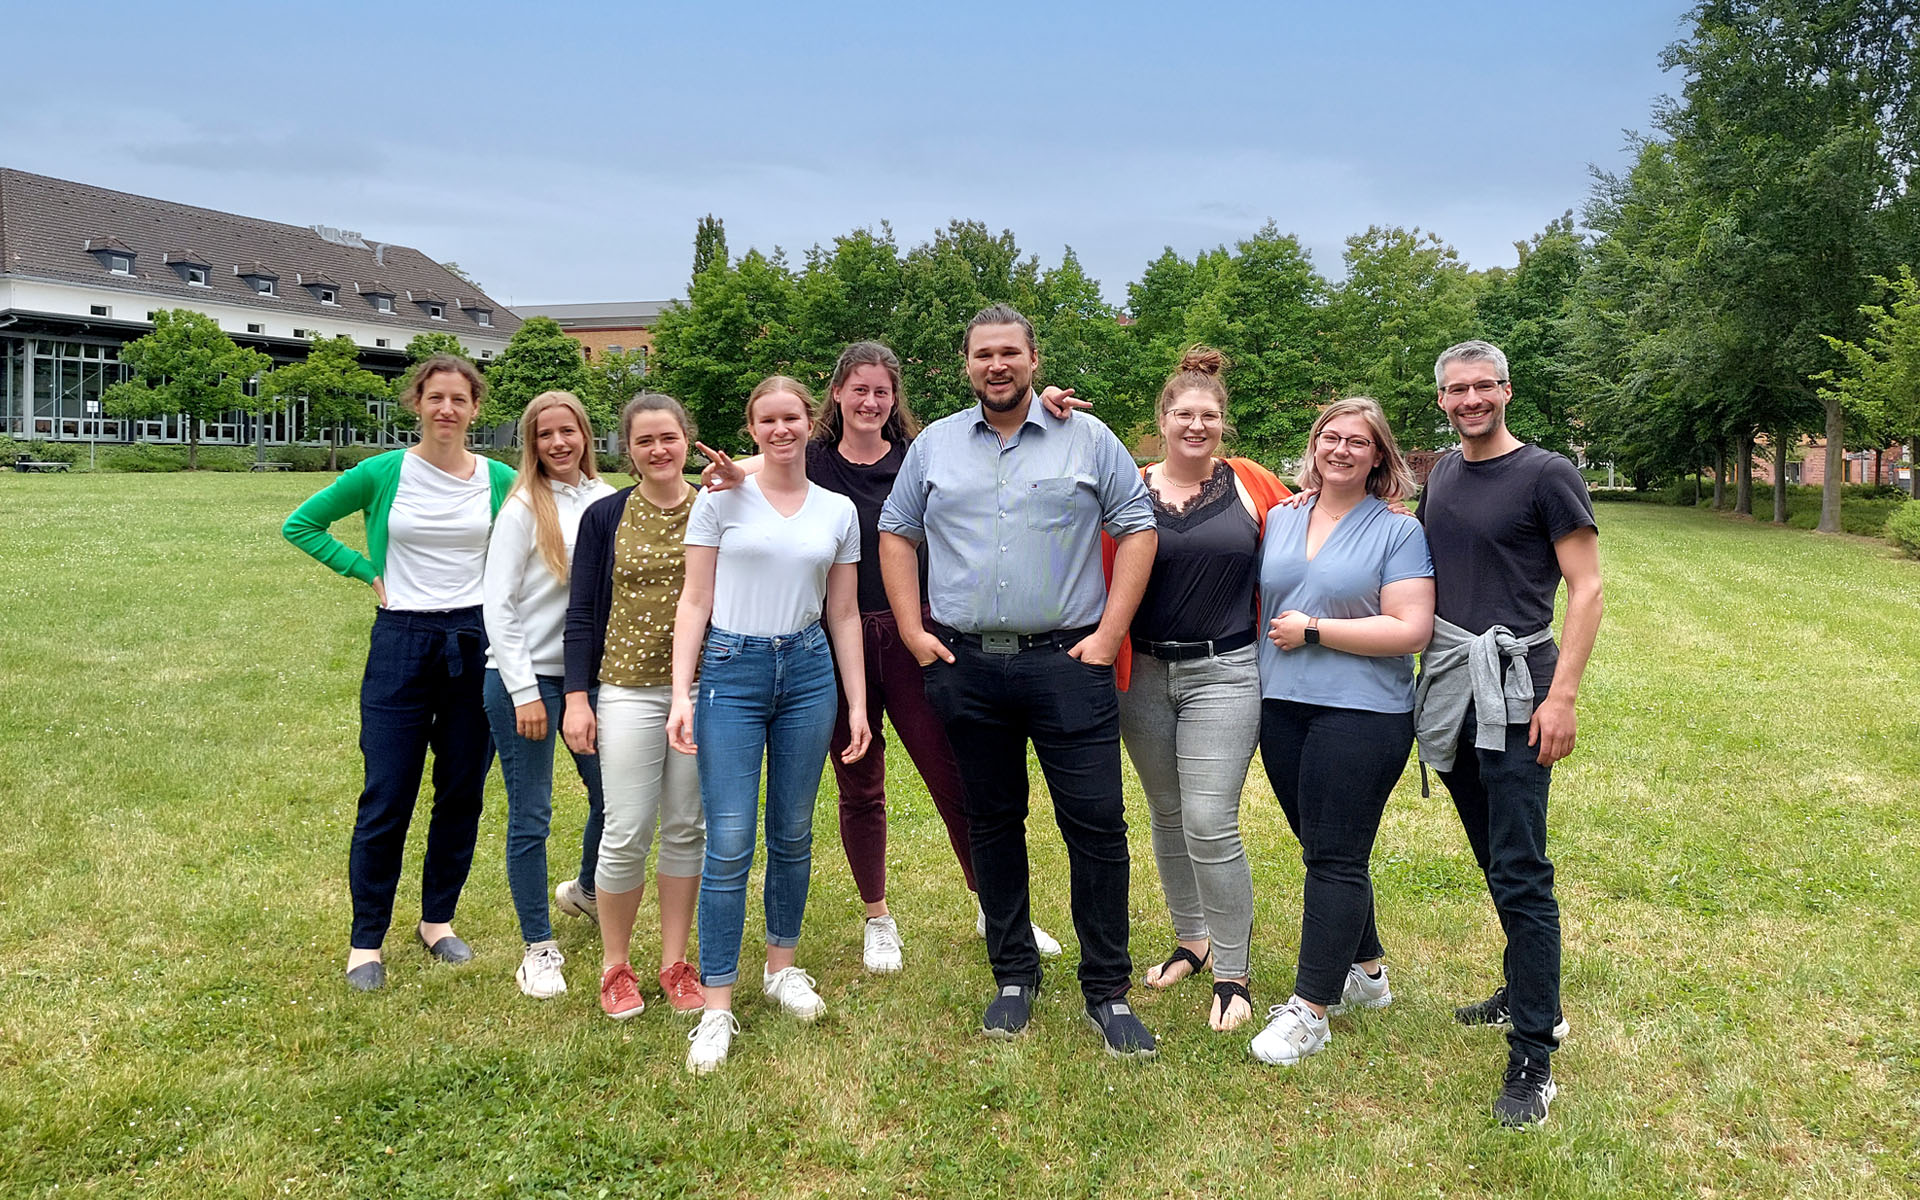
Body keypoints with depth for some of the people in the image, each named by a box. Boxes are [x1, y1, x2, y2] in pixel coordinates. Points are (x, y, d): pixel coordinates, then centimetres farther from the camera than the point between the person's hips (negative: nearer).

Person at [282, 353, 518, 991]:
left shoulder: (500, 480, 2)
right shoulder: (384, 472, -2)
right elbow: (301, 525, 7)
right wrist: (368, 571, -1)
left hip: (475, 642, 2)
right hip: (401, 643, -2)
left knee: (462, 793, 9)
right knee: (386, 799, 0)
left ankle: (438, 918, 27)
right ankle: (366, 940, 14)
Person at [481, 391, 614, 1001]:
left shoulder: (607, 500, 3)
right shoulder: (525, 508, -8)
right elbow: (497, 604, -9)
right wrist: (525, 692, -12)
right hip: (526, 676, -4)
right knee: (530, 816, 2)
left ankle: (588, 889, 40)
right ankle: (539, 947, 16)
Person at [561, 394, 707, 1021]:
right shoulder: (605, 516, 2)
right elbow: (581, 613, 1)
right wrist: (577, 697, -3)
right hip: (628, 692, -1)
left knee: (686, 828, 8)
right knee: (627, 833, -1)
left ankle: (674, 962, 22)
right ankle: (615, 966, 18)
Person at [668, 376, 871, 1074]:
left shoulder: (838, 512, 8)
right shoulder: (720, 501, 1)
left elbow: (844, 615, 11)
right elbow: (694, 603, 0)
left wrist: (858, 703, 8)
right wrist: (681, 694, -8)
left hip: (808, 671, 3)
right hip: (732, 671, -3)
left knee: (793, 834, 11)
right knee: (730, 842, -6)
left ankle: (781, 967, 30)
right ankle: (717, 1008, 3)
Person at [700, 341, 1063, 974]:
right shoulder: (812, 460, 2)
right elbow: (766, 462, -16)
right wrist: (737, 472, -40)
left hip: (909, 637, 0)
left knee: (954, 777, 3)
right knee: (859, 788, 11)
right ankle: (878, 920, 30)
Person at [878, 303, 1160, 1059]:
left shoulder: (1088, 440, 4)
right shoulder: (934, 445, 10)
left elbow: (1137, 528, 2)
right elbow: (897, 534, 15)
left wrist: (1109, 633, -5)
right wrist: (913, 632, 4)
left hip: (1067, 663, -2)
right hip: (965, 665, 3)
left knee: (1096, 824, -3)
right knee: (992, 823, 11)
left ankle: (1108, 990, 12)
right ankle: (1013, 977, 26)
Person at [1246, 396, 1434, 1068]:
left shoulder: (1398, 532, -4)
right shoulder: (1279, 520, 12)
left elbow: (1411, 630, -13)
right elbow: (1259, 602, 24)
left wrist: (1313, 630, -13)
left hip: (1362, 712, -6)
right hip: (1282, 705, 6)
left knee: (1336, 856, -2)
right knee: (1323, 849, 14)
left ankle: (1310, 1010, 5)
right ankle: (1365, 973, 32)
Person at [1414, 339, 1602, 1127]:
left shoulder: (1546, 475, -5)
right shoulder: (1441, 473, 13)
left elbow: (1585, 589, -8)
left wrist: (1563, 695, -16)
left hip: (1513, 692, -6)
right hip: (1447, 686, 6)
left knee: (1520, 871, -8)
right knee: (1494, 858, 17)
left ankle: (1533, 1055, -1)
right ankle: (1529, 993, 34)